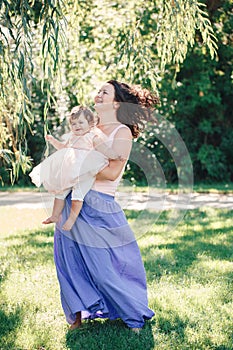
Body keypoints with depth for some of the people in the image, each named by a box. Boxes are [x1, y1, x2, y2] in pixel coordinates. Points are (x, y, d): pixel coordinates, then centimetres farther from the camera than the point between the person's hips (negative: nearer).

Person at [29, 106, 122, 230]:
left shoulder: (94, 136, -1)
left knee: (78, 192, -19)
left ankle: (72, 217, -12)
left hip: (84, 172, -8)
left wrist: (113, 155, -28)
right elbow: (63, 147, 38)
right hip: (68, 172, 8)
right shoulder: (72, 137, 23)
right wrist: (53, 140, 27)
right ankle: (55, 215, 17)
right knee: (60, 192, 8)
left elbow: (102, 147, -13)